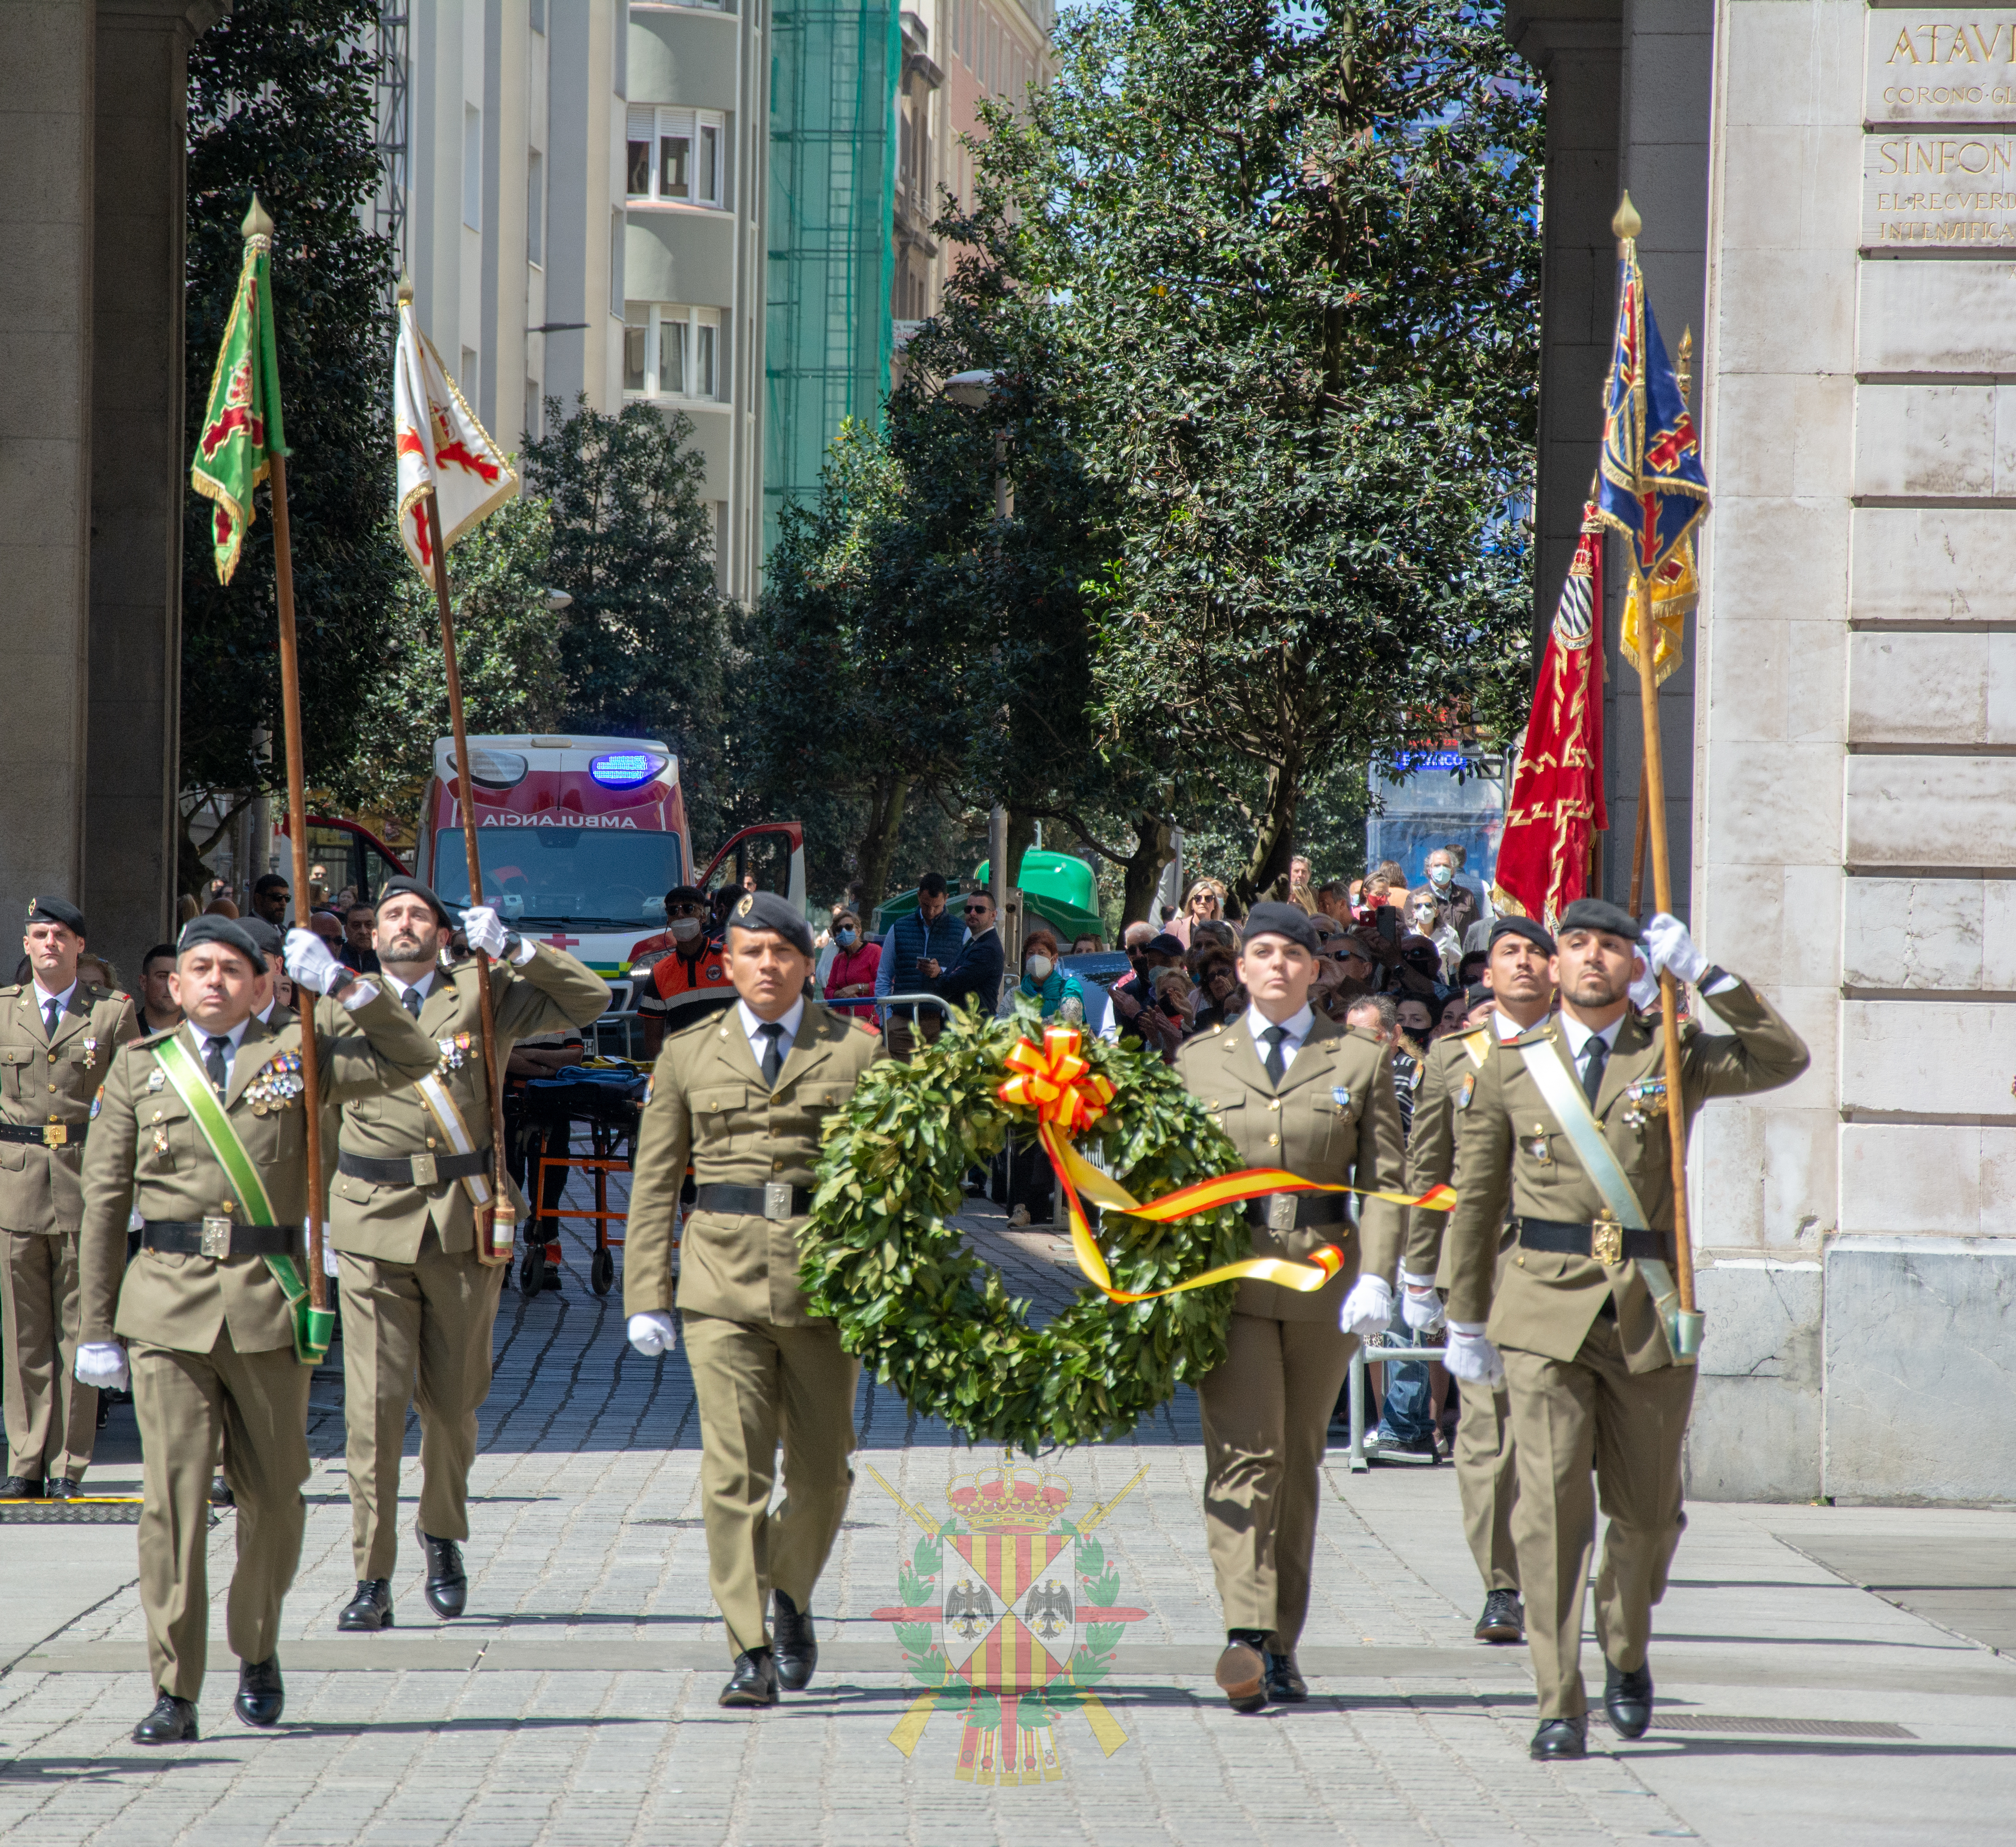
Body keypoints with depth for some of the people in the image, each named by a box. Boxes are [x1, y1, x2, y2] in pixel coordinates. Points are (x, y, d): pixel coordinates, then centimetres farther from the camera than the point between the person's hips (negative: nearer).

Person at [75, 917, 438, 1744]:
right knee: (173, 1494, -8)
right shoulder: (138, 1068, 9)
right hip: (167, 1301, -1)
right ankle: (174, 1692, -6)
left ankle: (258, 1652, 31)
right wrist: (97, 1328, 6)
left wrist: (343, 985, -9)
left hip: (268, 1301, 1)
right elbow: (105, 1201, 10)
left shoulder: (294, 1054, 8)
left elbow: (412, 1060, 0)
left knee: (273, 1494, 8)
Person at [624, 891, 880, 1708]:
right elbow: (655, 1182, 10)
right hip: (723, 1283, 0)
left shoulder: (855, 1053, 7)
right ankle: (751, 1652, -7)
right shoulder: (688, 1055, 9)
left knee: (823, 1472, 7)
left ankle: (791, 1601, 34)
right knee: (734, 1471, -9)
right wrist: (647, 1297, 3)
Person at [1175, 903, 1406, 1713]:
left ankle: (1282, 1645, 15)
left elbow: (1384, 1179, 4)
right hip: (1229, 1277, -1)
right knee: (1245, 1455, -14)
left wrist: (1375, 1277, -8)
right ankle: (1246, 1638, -26)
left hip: (1325, 1277, 1)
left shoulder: (1361, 1060, 8)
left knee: (1299, 1461, 8)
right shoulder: (1198, 1061, 11)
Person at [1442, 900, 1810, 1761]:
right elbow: (1476, 1197, 14)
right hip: (1544, 1309, -1)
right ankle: (1560, 1706, -8)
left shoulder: (1674, 1059, 6)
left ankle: (1626, 1650, 38)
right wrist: (1466, 1319, 15)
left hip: (1650, 1311, 1)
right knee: (1551, 1504, -10)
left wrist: (1703, 974, -12)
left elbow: (1784, 1060, -9)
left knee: (1648, 1510, 9)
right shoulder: (1511, 1067, 7)